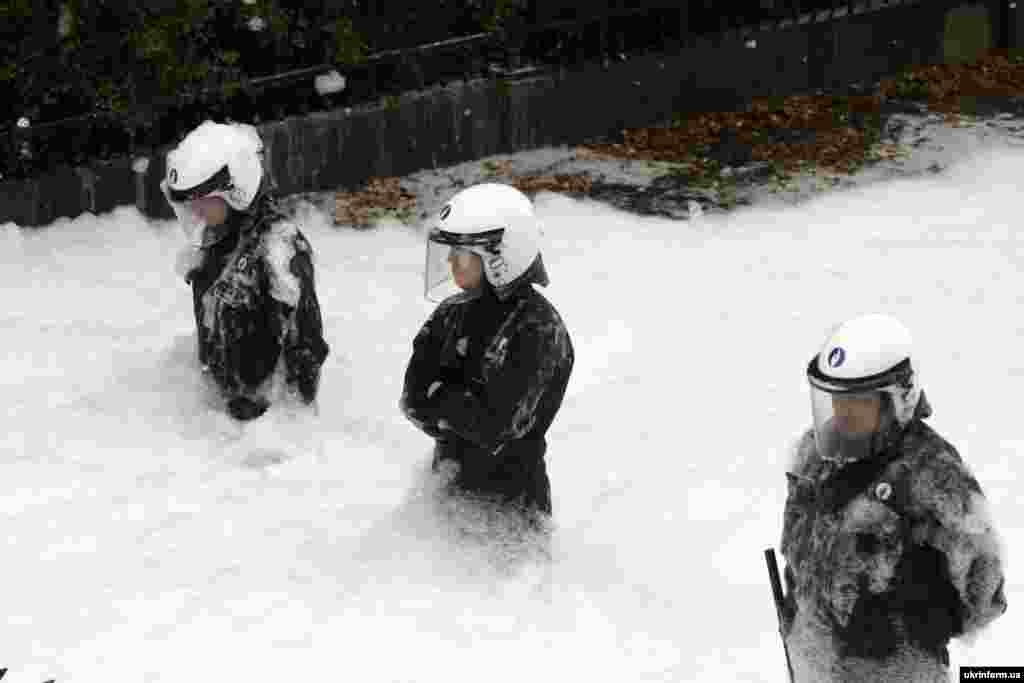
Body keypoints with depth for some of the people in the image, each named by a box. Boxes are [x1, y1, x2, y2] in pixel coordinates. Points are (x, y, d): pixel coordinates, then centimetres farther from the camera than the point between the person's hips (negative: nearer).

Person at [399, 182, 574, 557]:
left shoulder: (538, 329, -19)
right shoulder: (455, 312, 2)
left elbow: (497, 425, -24)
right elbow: (413, 398, 0)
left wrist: (440, 397, -10)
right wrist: (460, 412, -17)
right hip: (449, 489, 7)